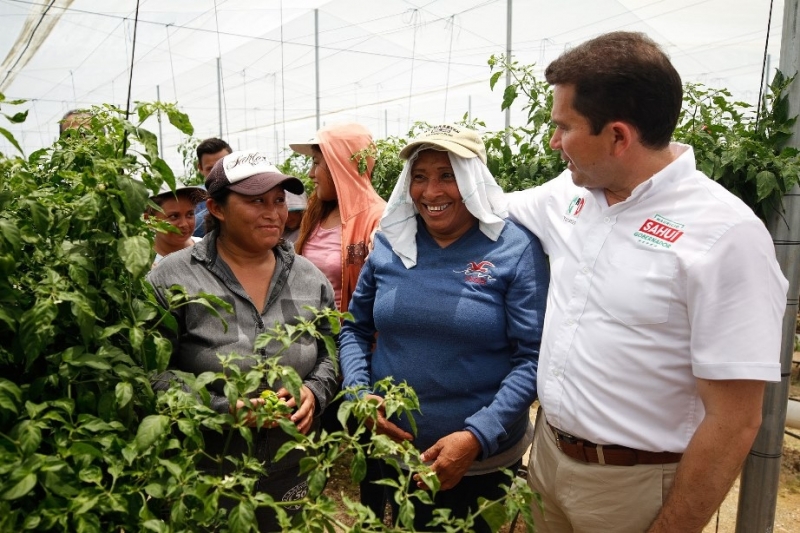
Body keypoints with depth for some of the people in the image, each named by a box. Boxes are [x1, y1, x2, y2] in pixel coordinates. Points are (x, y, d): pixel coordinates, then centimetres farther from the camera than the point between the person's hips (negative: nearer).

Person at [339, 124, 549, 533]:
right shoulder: (389, 244, -1)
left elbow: (533, 357, -14)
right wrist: (359, 393, -9)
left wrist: (477, 436, -21)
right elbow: (355, 328, 7)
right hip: (388, 448, 3)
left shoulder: (515, 249, -11)